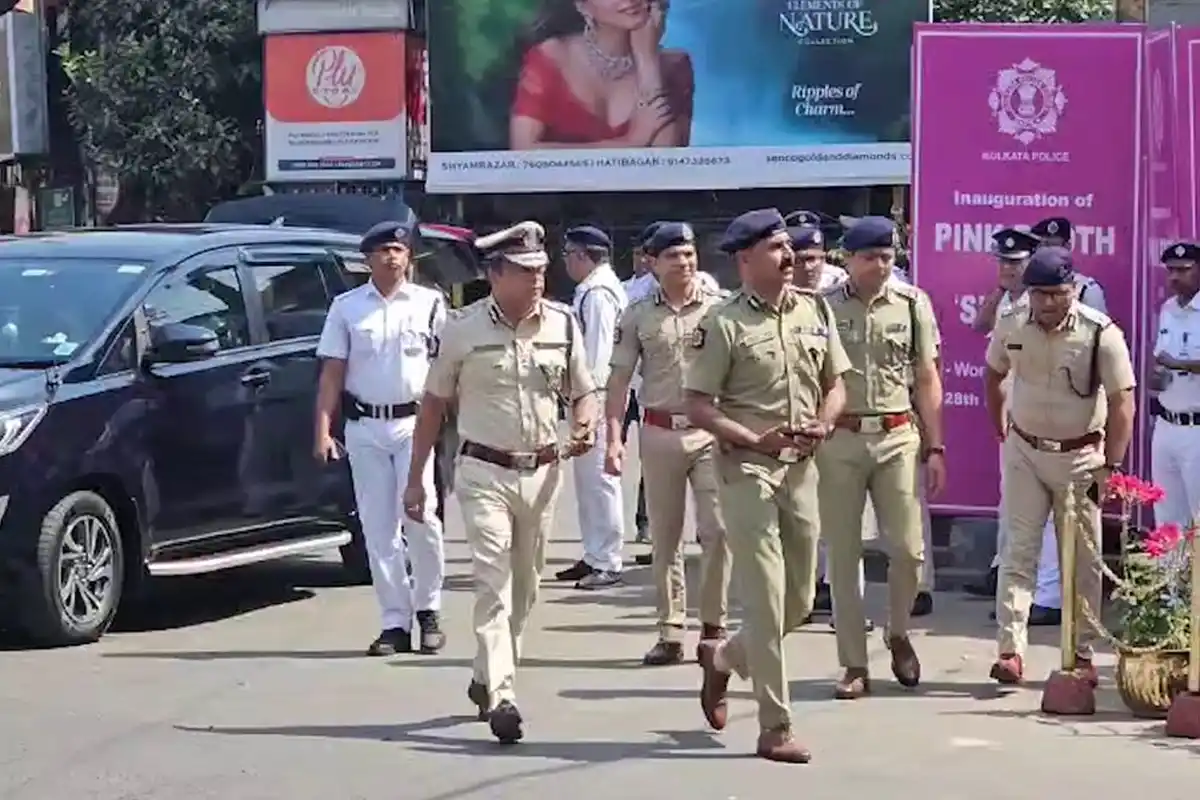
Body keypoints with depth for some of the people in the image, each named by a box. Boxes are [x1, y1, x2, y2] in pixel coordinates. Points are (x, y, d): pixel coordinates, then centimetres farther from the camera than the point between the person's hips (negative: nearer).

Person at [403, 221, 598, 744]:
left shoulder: (563, 324, 3)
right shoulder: (463, 329, -5)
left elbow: (583, 393, 12)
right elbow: (434, 403, 3)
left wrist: (585, 425, -13)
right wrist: (415, 478, 3)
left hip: (542, 473, 4)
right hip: (484, 472, -4)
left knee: (524, 588, 13)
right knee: (493, 583, -13)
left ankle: (486, 678, 31)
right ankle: (501, 695, -17)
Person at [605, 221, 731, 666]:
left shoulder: (718, 309, 1)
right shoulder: (638, 316, 5)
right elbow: (619, 379, 6)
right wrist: (613, 437, -3)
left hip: (711, 431, -2)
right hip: (659, 432, 2)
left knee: (717, 529, -8)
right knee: (665, 536, 7)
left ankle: (713, 625, 4)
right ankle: (671, 632, 14)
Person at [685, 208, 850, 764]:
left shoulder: (814, 310, 9)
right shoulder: (724, 323, -8)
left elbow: (835, 383, 15)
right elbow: (697, 405, -8)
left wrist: (823, 423, -5)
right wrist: (756, 440, -19)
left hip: (801, 467, 6)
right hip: (747, 468, -6)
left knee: (799, 602, 12)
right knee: (766, 598, -6)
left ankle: (724, 657, 38)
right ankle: (775, 728, 0)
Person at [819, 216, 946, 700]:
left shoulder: (912, 303, 4)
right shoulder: (823, 308, -1)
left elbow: (927, 378, 8)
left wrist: (935, 447, 6)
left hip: (897, 437, 1)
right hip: (838, 440, -1)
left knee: (908, 548, -2)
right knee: (842, 554, 4)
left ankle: (898, 633, 26)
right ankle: (854, 665, 13)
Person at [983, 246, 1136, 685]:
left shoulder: (1101, 333, -18)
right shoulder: (1011, 327, -7)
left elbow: (1122, 403, -15)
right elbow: (994, 375, 13)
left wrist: (1111, 467, -17)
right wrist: (1000, 430, 12)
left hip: (1081, 456, -2)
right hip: (1024, 451, 2)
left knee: (1082, 558, 7)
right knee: (1019, 549, -3)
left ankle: (1081, 652, 19)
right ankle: (1009, 649, -4)